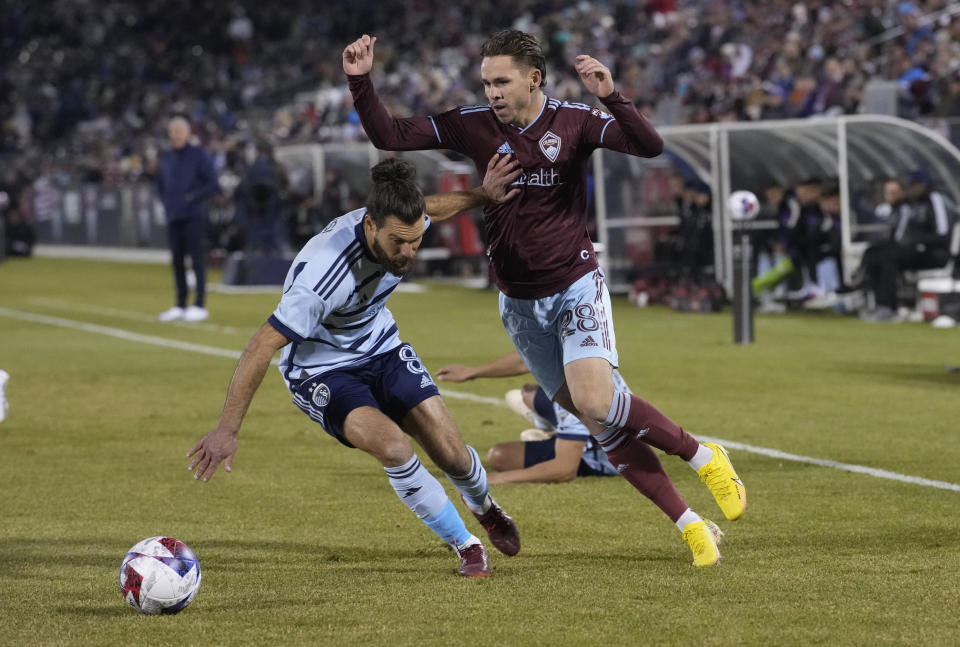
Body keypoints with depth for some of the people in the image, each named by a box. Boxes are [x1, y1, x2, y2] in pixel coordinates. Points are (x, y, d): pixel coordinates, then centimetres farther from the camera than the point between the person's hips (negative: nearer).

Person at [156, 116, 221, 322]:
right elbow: (161, 186, 26)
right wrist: (167, 203, 11)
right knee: (177, 259, 7)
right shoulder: (166, 159, 14)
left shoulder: (199, 156, -3)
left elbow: (213, 185, -5)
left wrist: (193, 198, -11)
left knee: (197, 259, -8)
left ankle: (199, 305, -7)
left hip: (194, 217, -6)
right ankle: (180, 306, 13)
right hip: (173, 217, 6)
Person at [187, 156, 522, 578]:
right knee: (392, 446, -28)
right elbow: (262, 347, -35)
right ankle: (466, 545, -6)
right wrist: (227, 431, -34)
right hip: (320, 370, -6)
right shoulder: (326, 271, -39)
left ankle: (484, 508, 38)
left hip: (381, 350, 6)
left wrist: (483, 195, 5)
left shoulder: (398, 225, -18)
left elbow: (431, 209, 12)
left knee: (451, 455, -1)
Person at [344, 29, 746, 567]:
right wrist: (361, 81, -18)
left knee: (596, 402, -25)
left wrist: (611, 96, -36)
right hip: (520, 301, 3)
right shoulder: (473, 125, -4)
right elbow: (390, 135, -4)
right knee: (602, 426, -1)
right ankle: (691, 525, 5)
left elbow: (650, 146, -22)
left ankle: (703, 456, -3)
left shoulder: (574, 121, -10)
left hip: (576, 285, -3)